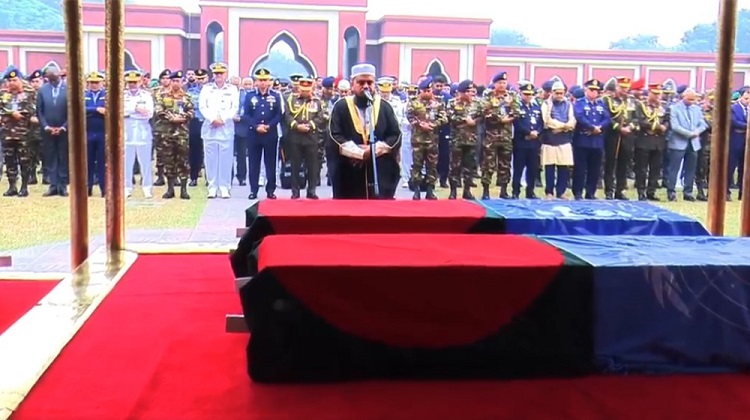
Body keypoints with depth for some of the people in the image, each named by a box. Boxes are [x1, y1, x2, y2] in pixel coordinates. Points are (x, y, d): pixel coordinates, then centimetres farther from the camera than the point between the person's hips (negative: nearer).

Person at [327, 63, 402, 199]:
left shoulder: (384, 107, 9)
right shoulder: (341, 107, 3)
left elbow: (396, 136, 3)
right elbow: (335, 137, -7)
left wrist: (374, 149, -12)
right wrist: (360, 152, -17)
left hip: (381, 175, 2)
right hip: (349, 176, -1)